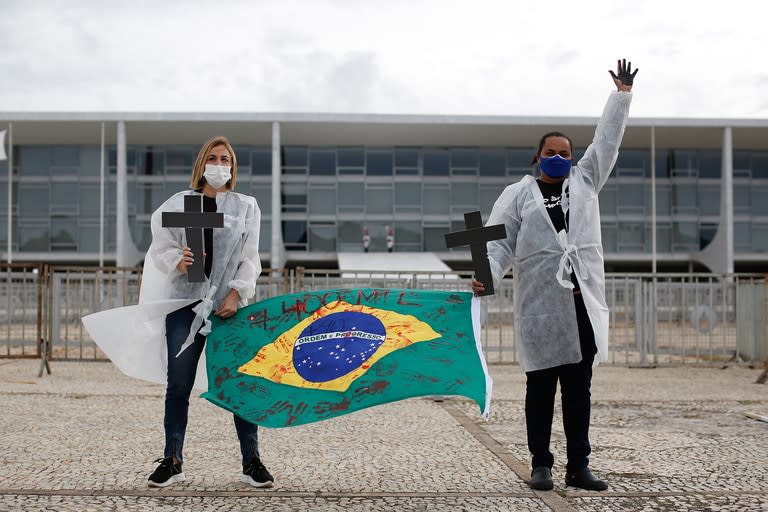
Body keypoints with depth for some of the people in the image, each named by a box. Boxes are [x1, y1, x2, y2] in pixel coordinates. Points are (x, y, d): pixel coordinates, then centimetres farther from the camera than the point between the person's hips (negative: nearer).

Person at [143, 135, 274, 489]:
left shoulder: (246, 207, 9)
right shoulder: (178, 204, 7)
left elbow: (250, 260, 4)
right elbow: (161, 249, 4)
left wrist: (235, 294, -9)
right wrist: (177, 262, -17)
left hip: (230, 304, 0)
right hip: (186, 301, 0)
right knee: (178, 384, 2)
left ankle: (251, 462, 9)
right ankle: (172, 461, 12)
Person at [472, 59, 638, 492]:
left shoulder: (585, 181, 17)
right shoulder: (517, 195, 8)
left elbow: (607, 142, 19)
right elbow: (501, 243, 0)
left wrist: (622, 94, 18)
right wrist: (486, 275, -16)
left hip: (585, 304, 3)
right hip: (541, 307, -3)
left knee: (579, 390, 6)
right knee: (541, 388, 3)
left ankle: (579, 467, 11)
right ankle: (541, 465, 10)